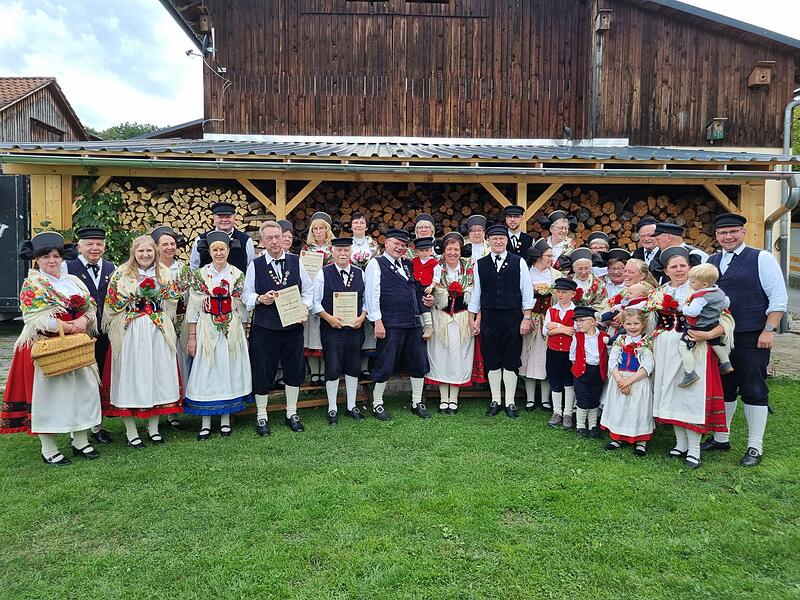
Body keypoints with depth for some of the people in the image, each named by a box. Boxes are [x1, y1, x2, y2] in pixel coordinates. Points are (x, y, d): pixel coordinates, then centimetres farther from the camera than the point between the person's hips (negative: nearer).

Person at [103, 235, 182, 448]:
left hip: (158, 332, 3)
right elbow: (112, 304, -1)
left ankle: (153, 427, 19)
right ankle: (130, 431, 11)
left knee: (157, 374, 6)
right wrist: (137, 294, -7)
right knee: (130, 375, 0)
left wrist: (156, 293, -2)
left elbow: (172, 303, 10)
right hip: (130, 333, -3)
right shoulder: (121, 273, 2)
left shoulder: (165, 274, 9)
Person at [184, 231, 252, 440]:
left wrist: (242, 333, 5)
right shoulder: (199, 274, -1)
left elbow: (242, 306, 7)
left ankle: (226, 419, 17)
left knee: (229, 370, 5)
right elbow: (193, 307, -2)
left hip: (232, 330, 1)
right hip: (206, 329, -1)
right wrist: (191, 336, -5)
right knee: (205, 372, 1)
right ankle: (205, 423, 11)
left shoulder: (238, 275, 4)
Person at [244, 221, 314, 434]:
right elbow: (246, 295, 2)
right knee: (263, 372, 6)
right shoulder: (255, 265, -1)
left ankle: (292, 413, 27)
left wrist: (304, 307, -7)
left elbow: (308, 289, 9)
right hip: (264, 327, -2)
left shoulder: (296, 261, 4)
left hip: (294, 324, 2)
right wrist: (260, 299, -17)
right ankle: (261, 417, 22)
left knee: (294, 370, 10)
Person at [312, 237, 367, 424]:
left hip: (355, 327, 3)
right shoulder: (323, 273, -3)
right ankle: (332, 409, 15)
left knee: (353, 367, 11)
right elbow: (315, 302, -5)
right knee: (333, 368, 0)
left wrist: (362, 317, -6)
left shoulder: (360, 273, 7)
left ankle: (352, 406, 25)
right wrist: (329, 317, -16)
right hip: (331, 328, -3)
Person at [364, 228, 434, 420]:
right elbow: (372, 294, -9)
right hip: (390, 324, -7)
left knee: (419, 363, 10)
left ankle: (417, 402, 24)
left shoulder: (406, 265, 19)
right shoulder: (376, 264, -2)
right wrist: (377, 321, -15)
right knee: (384, 365, -2)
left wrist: (424, 301, 9)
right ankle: (377, 404, 14)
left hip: (413, 322, 7)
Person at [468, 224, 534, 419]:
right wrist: (472, 319, 7)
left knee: (511, 361, 4)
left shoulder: (519, 262, 1)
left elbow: (527, 292, 1)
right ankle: (495, 401, 20)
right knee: (491, 360, 7)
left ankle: (510, 403, 15)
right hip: (489, 317, 2)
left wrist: (526, 318, -3)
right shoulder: (480, 264, 5)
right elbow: (476, 292, 8)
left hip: (512, 317, -1)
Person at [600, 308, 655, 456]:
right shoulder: (620, 340, 4)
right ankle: (617, 438, 26)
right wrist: (620, 380, -15)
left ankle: (641, 441, 17)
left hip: (638, 382, -3)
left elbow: (647, 367, -12)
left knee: (638, 409, 2)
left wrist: (629, 380, -19)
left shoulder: (646, 343, -4)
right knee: (618, 409, 10)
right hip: (619, 380, 3)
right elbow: (612, 361, -3)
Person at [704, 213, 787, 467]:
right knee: (722, 388, 14)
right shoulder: (710, 262, 11)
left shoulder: (761, 258, -4)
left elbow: (779, 297, -7)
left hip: (751, 338, -5)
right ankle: (721, 438, 27)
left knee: (754, 391, 2)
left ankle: (755, 447, 13)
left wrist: (769, 330, -13)